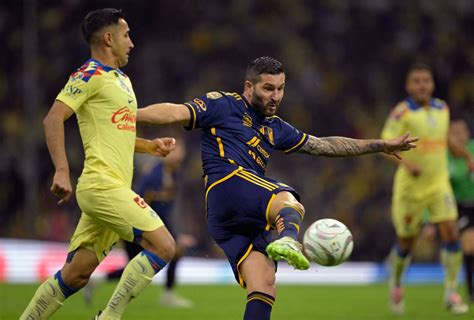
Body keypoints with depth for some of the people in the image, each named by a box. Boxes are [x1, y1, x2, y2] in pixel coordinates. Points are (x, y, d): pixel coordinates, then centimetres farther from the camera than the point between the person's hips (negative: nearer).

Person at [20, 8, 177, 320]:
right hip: (103, 185, -9)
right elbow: (54, 119, -15)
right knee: (163, 246, -15)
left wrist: (151, 145, 15)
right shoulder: (90, 75, -7)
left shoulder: (122, 79, 22)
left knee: (75, 275, 8)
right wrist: (62, 170, -24)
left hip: (112, 189, 9)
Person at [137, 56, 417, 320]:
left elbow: (324, 145, 36)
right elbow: (177, 113, 0)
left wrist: (381, 145, 38)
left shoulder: (275, 129, 31)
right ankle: (286, 240, -71)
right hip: (228, 183, -8)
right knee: (290, 203, -37)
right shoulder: (223, 105, 11)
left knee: (264, 289, -8)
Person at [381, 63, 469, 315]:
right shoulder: (402, 112, -13)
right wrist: (407, 164, -37)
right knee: (406, 243, 8)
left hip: (438, 183, 3)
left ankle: (451, 293, -5)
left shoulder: (442, 108, 4)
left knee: (451, 234, -14)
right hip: (409, 187, -3)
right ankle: (396, 281, 38)